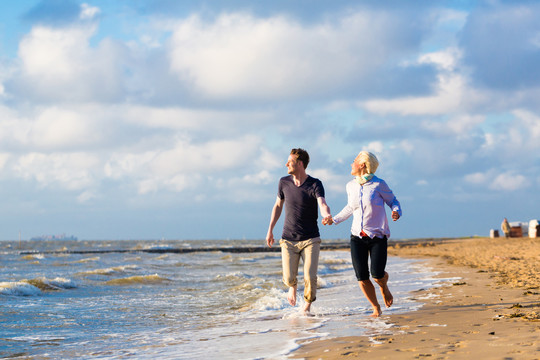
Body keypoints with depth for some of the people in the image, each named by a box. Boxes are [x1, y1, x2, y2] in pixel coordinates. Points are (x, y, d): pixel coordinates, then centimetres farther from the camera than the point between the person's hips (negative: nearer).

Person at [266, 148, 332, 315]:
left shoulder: (315, 185, -11)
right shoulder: (284, 182, 0)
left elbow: (322, 204, -28)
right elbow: (278, 205, 15)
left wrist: (327, 216, -51)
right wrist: (270, 230, 15)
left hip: (310, 240, -2)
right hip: (288, 240, 2)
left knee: (310, 278, -13)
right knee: (289, 278, -4)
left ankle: (307, 306, 14)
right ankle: (293, 287, 35)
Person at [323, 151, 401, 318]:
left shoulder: (378, 184, -8)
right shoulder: (351, 186, 6)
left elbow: (393, 201, 3)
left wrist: (396, 212, -18)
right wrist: (334, 219, 21)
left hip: (378, 237, -4)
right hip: (358, 237, 4)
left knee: (377, 275, -13)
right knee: (362, 277, -8)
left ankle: (384, 287, 25)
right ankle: (376, 308, 11)